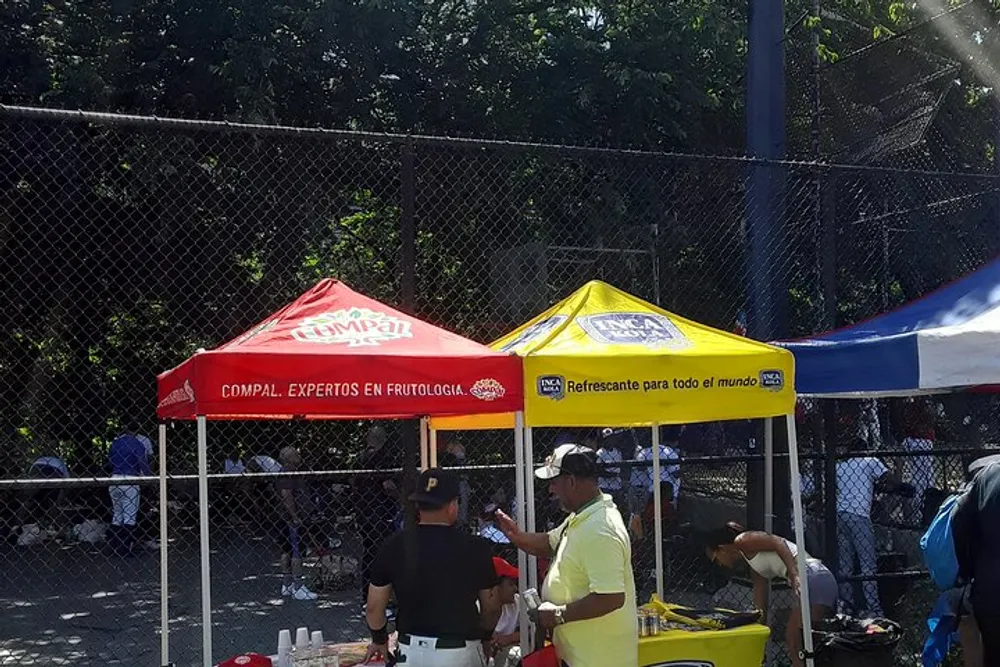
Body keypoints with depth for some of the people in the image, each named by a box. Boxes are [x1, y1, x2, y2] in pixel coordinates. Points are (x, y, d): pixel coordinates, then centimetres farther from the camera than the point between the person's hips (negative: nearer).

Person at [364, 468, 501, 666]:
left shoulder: (394, 547, -4)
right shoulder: (475, 548, -9)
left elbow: (374, 607, 3)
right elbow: (491, 607, 1)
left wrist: (380, 639, 23)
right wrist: (485, 636, 21)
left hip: (411, 651, 2)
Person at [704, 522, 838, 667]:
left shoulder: (743, 541, 3)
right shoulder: (754, 567, 29)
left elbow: (778, 543, -12)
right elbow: (761, 606, 29)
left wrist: (795, 576, -21)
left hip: (813, 578, -10)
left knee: (793, 638, -10)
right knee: (793, 639, 12)